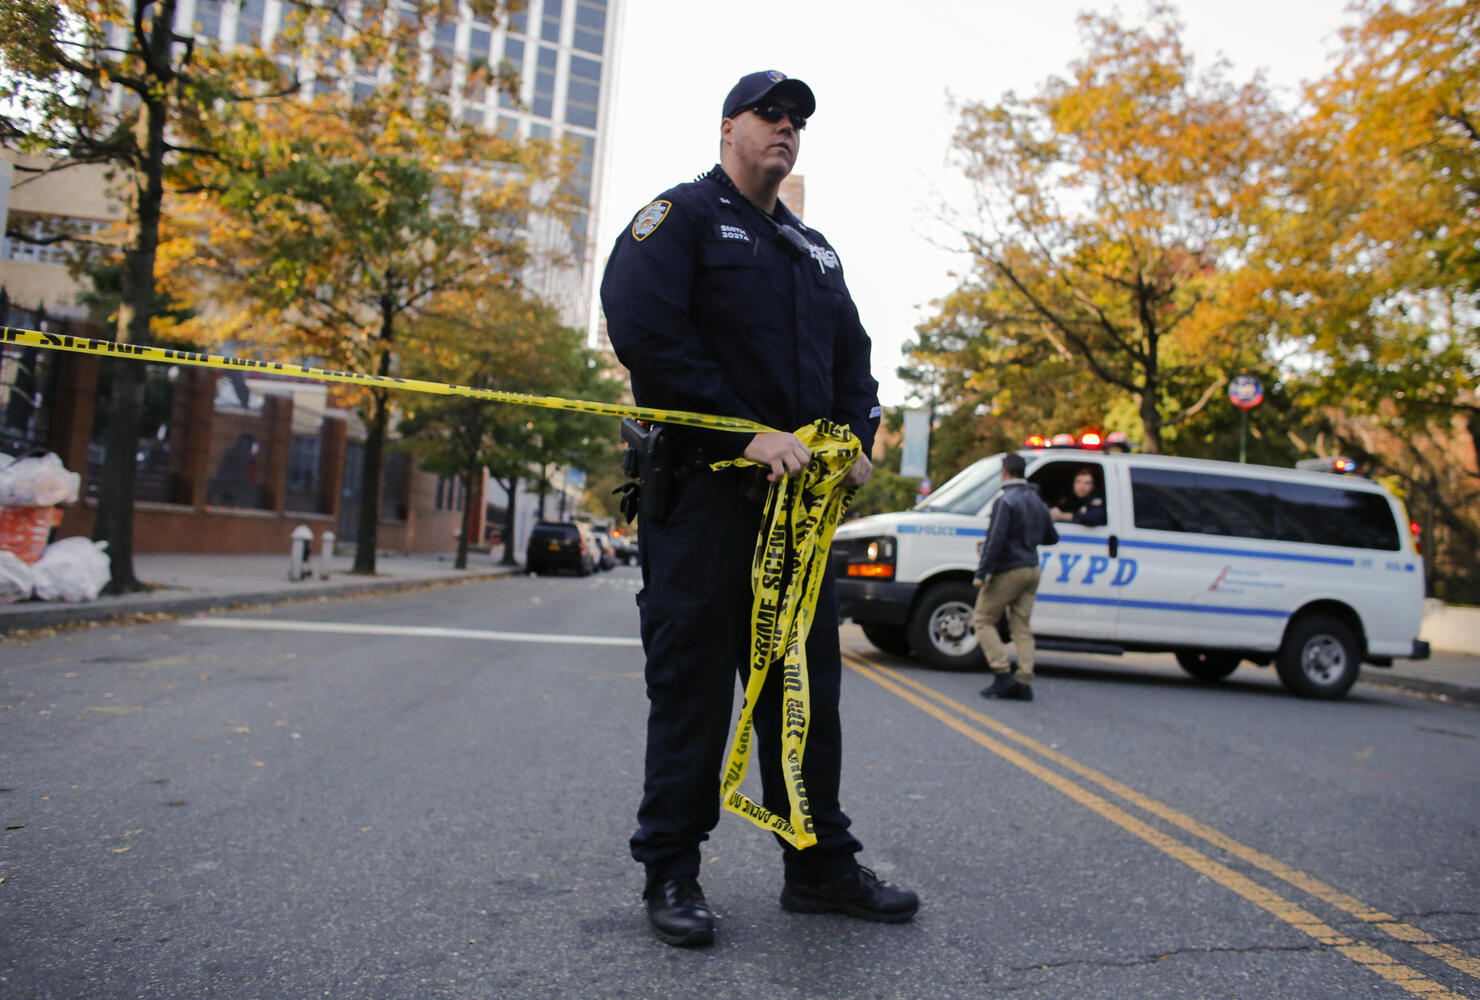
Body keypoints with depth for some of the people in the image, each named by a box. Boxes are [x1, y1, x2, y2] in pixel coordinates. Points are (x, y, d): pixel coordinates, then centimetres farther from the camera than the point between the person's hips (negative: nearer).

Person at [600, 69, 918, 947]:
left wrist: (856, 438, 3)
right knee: (692, 683, -1)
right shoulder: (680, 217, 2)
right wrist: (749, 433, -18)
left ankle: (821, 864, 22)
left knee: (810, 682, 10)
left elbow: (853, 356, 24)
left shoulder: (814, 251, 24)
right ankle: (672, 870, 13)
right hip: (704, 489, -6)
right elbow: (643, 329, -13)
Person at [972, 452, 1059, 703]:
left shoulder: (1004, 500, -12)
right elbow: (1051, 538, 22)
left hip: (1008, 570, -8)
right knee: (1021, 626, 9)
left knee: (983, 619, 1)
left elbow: (995, 539, -20)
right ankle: (1024, 682, 3)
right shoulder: (1037, 501, 13)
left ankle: (1003, 675, -8)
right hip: (1031, 570, 8)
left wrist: (981, 573, -18)